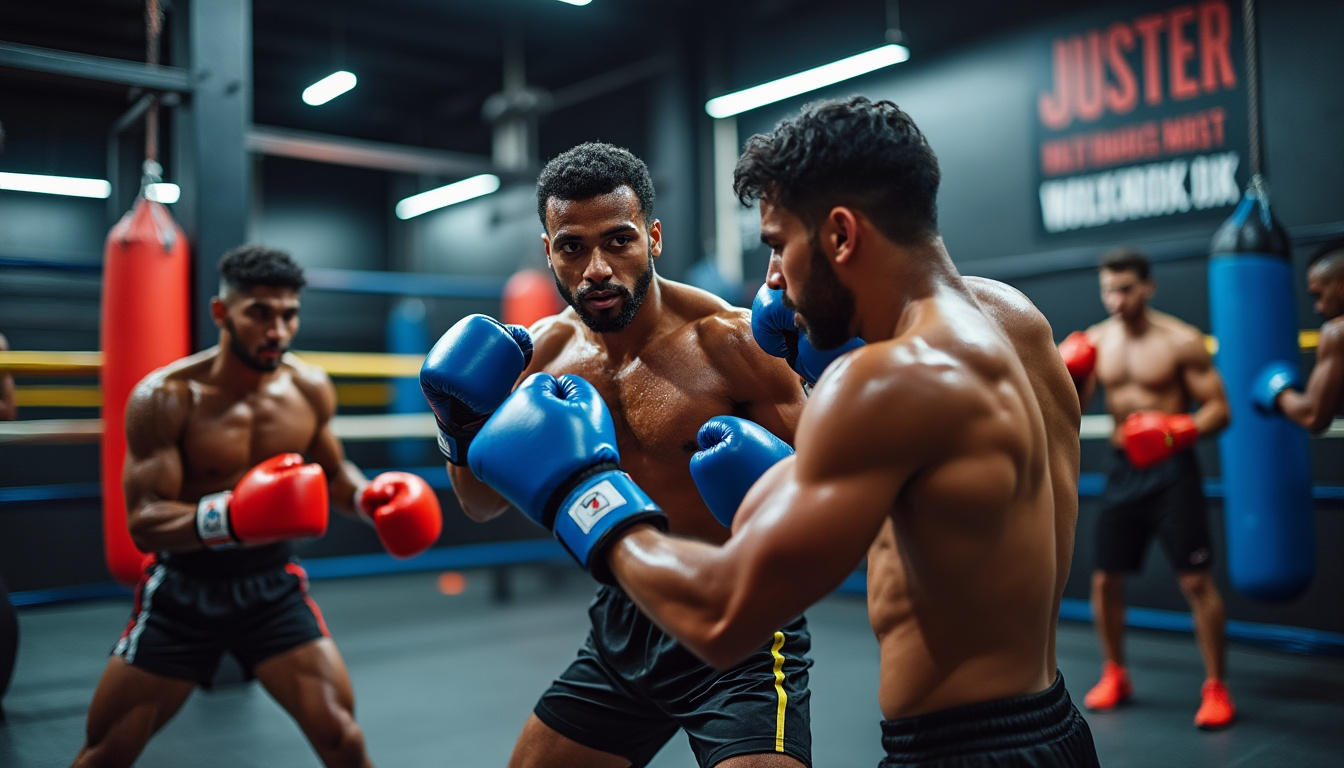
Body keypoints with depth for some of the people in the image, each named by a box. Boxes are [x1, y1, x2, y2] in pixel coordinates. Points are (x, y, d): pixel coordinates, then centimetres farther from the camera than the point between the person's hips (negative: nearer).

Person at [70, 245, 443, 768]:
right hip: (182, 590, -2)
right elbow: (143, 521, -22)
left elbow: (329, 472, 10)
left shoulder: (310, 389, -7)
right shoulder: (166, 397, -19)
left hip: (274, 586, 2)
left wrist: (369, 496, -13)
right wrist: (229, 517, -41)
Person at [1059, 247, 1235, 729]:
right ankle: (1115, 676, 26)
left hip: (1170, 469, -4)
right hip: (1123, 470, 4)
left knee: (1196, 580, -5)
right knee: (1105, 579, 7)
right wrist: (1068, 379, -15)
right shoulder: (1095, 342, 5)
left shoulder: (1181, 341, -8)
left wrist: (1177, 431, -27)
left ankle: (1216, 688, 9)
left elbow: (1219, 409, -9)